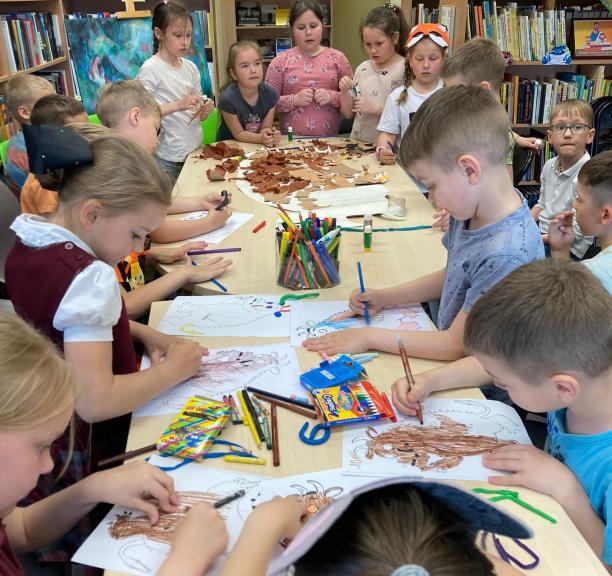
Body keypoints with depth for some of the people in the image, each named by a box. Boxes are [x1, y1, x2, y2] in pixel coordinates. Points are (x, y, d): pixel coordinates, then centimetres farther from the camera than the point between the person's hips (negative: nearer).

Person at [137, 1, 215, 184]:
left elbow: (197, 113, 12)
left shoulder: (191, 68, 7)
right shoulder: (151, 69, -11)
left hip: (194, 148, 6)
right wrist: (177, 105, -25)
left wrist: (205, 109, -9)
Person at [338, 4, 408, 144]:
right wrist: (344, 92, -4)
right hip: (357, 142, 4)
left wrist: (376, 108, -16)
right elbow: (350, 113, 13)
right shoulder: (362, 68, 9)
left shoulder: (405, 70, -7)